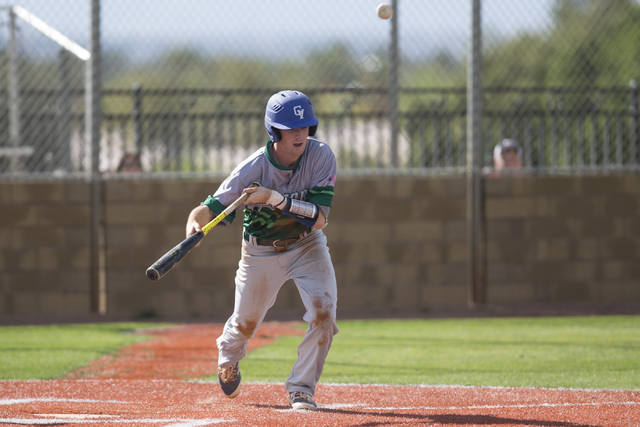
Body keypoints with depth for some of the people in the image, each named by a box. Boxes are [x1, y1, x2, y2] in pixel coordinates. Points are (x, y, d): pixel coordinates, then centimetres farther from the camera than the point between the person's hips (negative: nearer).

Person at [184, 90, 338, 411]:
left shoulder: (320, 157, -24)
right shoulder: (253, 169, -27)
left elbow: (319, 218, -30)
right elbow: (214, 206, -25)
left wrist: (275, 198, -41)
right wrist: (195, 222, -48)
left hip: (307, 244, 0)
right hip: (261, 252, 0)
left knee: (324, 312, -19)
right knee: (245, 323, 15)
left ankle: (301, 389, -1)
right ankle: (227, 355, 53)